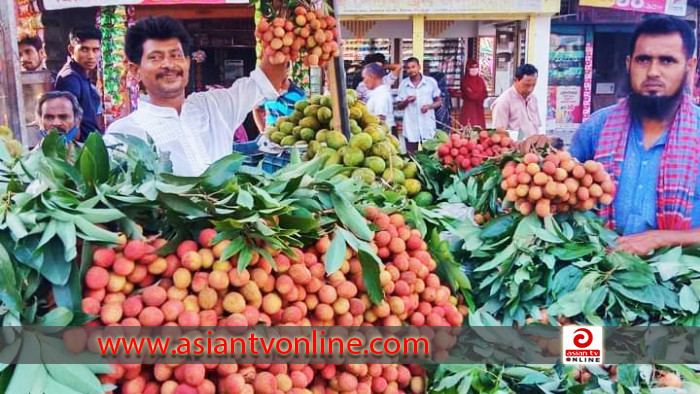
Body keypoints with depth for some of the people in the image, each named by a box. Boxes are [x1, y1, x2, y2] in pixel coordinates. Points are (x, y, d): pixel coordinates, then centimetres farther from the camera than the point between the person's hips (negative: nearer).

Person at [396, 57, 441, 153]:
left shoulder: (431, 82, 1)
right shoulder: (403, 84, 4)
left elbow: (439, 101, 8)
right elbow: (399, 106, 9)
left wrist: (429, 106, -12)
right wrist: (406, 101, -12)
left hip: (428, 128, -1)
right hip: (410, 129, 1)